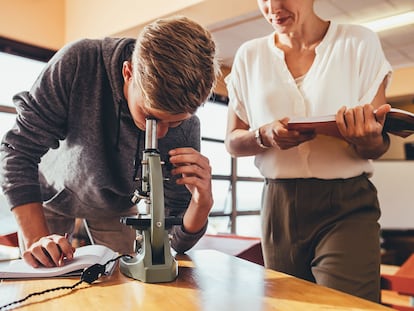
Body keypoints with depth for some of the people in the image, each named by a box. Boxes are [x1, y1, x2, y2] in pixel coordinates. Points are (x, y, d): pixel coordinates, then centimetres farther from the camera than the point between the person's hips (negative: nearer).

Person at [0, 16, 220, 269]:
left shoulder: (186, 128, -30)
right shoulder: (79, 63, -35)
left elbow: (177, 243, -23)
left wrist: (202, 203, -45)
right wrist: (36, 238, -36)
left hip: (118, 207, 1)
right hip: (54, 192, 0)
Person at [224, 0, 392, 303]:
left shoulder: (360, 42, 1)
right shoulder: (250, 55, 7)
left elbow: (377, 147, 1)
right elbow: (233, 142, 6)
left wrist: (370, 139, -23)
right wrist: (265, 136, -16)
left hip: (347, 206, -2)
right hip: (279, 206, 3)